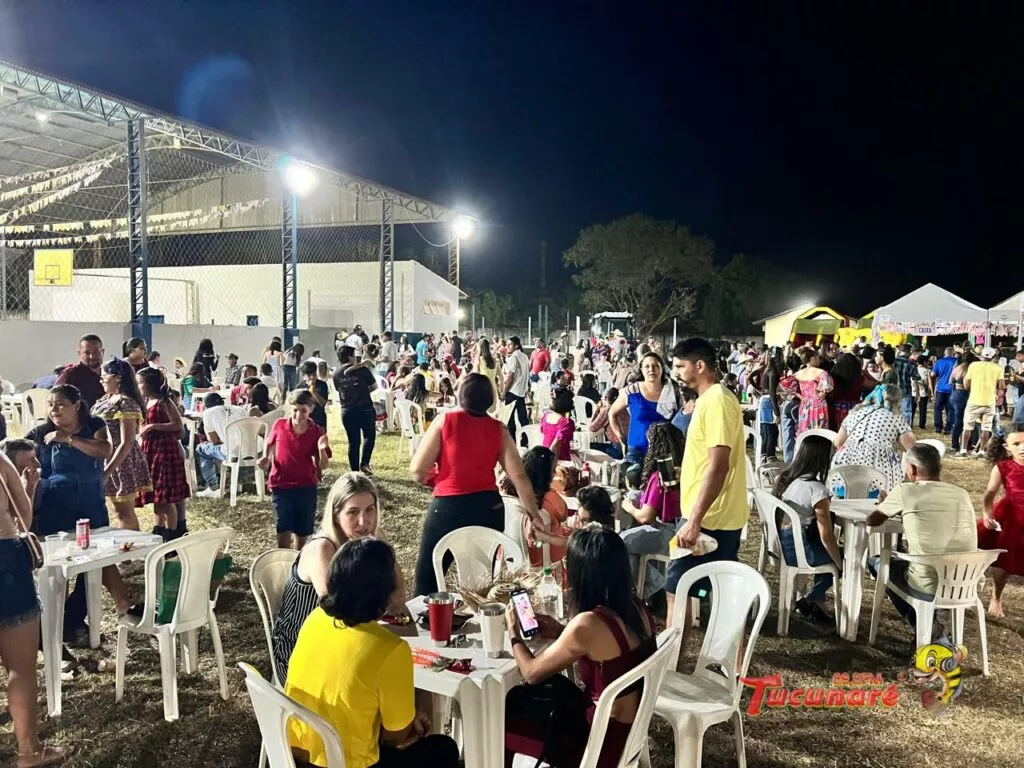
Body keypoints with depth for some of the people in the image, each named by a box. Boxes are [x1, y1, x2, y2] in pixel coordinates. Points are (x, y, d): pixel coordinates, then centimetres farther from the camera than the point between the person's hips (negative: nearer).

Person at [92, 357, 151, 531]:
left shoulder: (126, 404, -18)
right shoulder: (107, 399, 9)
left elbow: (126, 443, -22)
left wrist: (107, 472, -23)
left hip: (121, 461, -9)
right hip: (107, 458, 9)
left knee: (124, 512, -1)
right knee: (119, 510, 16)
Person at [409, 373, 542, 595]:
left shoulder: (445, 420, -6)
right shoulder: (498, 429, 2)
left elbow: (418, 470, -7)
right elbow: (519, 476, -4)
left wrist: (434, 477, 14)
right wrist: (534, 516, 1)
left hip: (448, 507, -3)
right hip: (489, 508, 4)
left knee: (427, 577, 10)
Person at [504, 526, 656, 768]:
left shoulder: (587, 624, -29)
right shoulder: (635, 608, -6)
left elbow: (531, 673, -15)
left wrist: (513, 631, 1)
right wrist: (561, 633, 6)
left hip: (604, 742, -7)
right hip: (630, 728, 8)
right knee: (517, 697, 22)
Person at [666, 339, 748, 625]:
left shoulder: (716, 401, -18)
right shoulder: (712, 398, 14)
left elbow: (718, 466, -25)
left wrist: (694, 520, -26)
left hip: (708, 518, -10)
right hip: (723, 516, 10)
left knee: (676, 590, -2)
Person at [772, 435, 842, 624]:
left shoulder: (783, 477, 3)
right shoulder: (817, 490, -19)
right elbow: (827, 537, -17)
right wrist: (841, 565, -1)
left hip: (779, 542, 8)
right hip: (797, 550, -7)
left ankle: (817, 603, 23)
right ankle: (810, 600, 14)